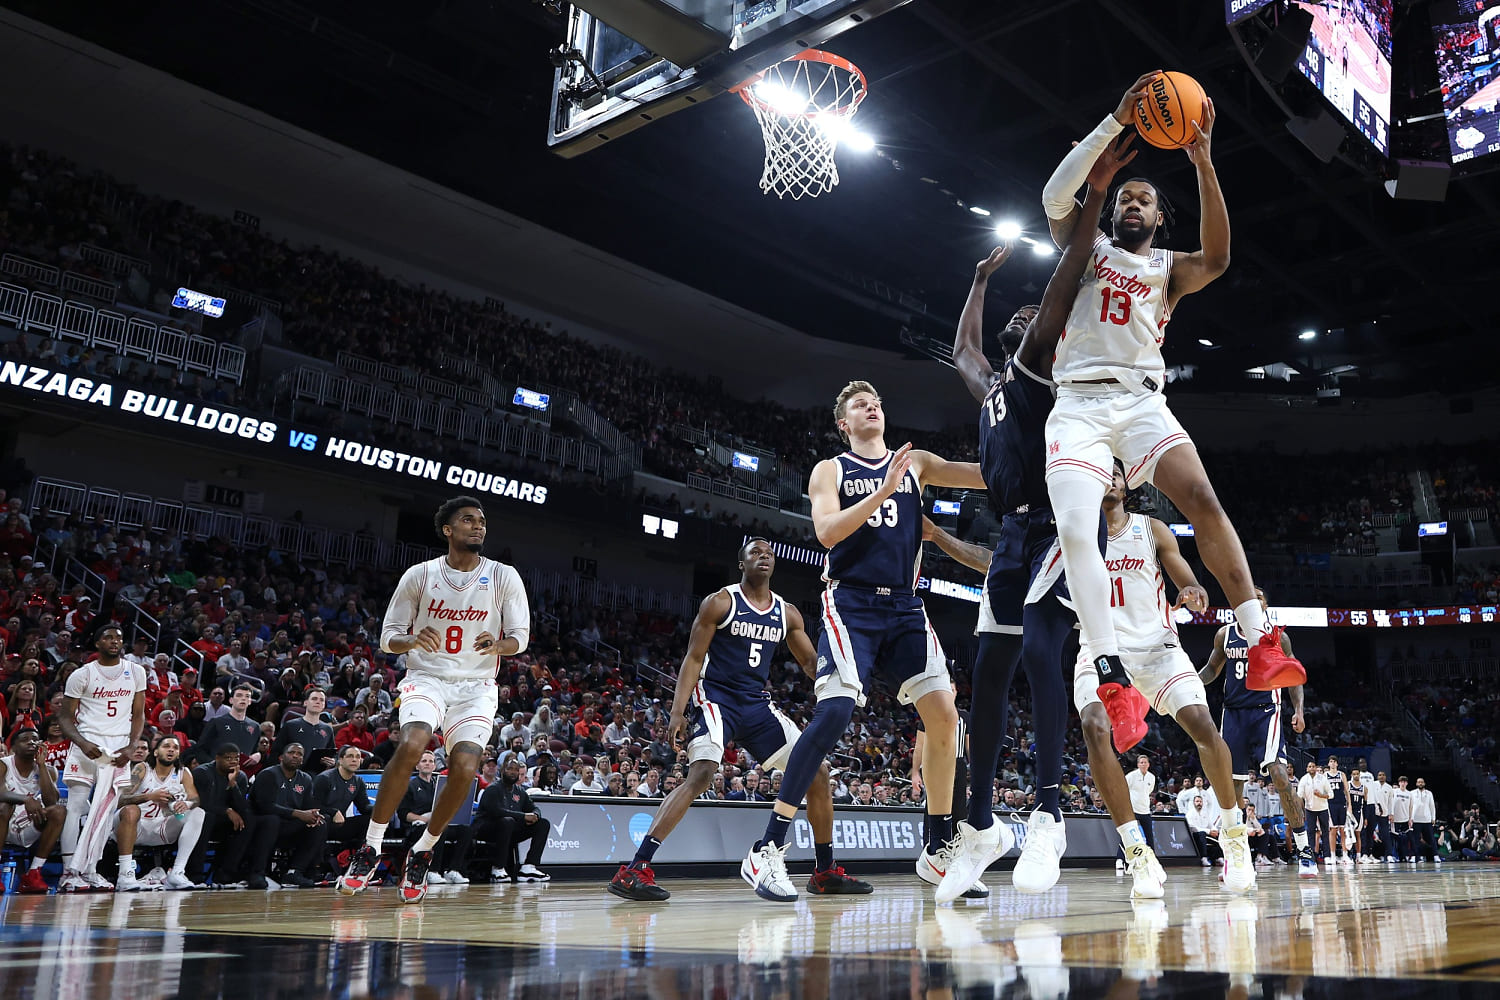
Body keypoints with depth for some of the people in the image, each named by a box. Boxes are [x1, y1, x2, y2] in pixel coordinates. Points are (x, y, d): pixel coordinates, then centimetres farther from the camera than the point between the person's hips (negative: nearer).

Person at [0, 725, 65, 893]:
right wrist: (26, 800, -45)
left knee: (60, 810, -22)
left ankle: (33, 873, -20)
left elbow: (51, 802, -15)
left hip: (29, 832, 3)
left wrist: (41, 764, -15)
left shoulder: (46, 770, 2)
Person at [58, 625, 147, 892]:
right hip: (87, 744, -3)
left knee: (106, 810, 1)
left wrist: (130, 747, -4)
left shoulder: (135, 673, 8)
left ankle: (88, 870, 7)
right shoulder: (81, 675, 1)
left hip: (119, 747, 3)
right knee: (76, 807, -6)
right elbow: (66, 717, 2)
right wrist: (82, 744, -16)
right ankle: (68, 872, -6)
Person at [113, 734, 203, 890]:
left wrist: (186, 804, -28)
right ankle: (125, 875, -39)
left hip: (162, 830, 4)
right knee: (131, 810, -35)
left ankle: (177, 873, -23)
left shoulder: (183, 774, 9)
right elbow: (122, 800, -12)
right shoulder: (142, 770, -1)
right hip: (136, 827, -4)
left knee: (197, 813, -16)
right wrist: (149, 796, -28)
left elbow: (195, 799, -4)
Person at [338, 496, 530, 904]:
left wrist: (497, 644, -23)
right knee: (411, 745, -29)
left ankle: (422, 852, 7)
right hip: (427, 676, -1)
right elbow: (388, 637, 3)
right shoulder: (419, 575, 0)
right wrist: (413, 640, -21)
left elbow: (520, 637, 1)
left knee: (465, 768, -18)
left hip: (477, 685, 1)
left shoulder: (504, 577, 0)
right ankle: (370, 848, -13)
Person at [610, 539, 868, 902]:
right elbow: (693, 658, -8)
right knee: (701, 774, -29)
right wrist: (677, 711, -18)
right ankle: (633, 871, -28)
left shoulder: (787, 613, 10)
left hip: (757, 705, 6)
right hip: (715, 698, -6)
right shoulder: (720, 602, -5)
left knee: (818, 771, 2)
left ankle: (825, 872, 15)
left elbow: (812, 664, 16)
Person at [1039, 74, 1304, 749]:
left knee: (1203, 501, -22)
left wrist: (1202, 160, -13)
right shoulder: (1088, 244, 18)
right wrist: (1117, 121, -10)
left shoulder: (1169, 268, 18)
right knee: (1075, 532, -22)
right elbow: (1055, 196, -2)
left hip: (1142, 401, 1)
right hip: (1078, 402, -1)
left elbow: (1217, 256, -6)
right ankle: (1113, 681, -24)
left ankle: (1261, 646, -18)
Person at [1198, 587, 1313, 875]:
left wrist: (1298, 710, -5)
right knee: (1232, 783, 4)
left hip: (1265, 711, -3)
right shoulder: (1224, 635, 8)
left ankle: (1304, 851, -14)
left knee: (1279, 773, -21)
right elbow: (1212, 668, 19)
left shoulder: (1277, 637, 2)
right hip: (1233, 712, 3)